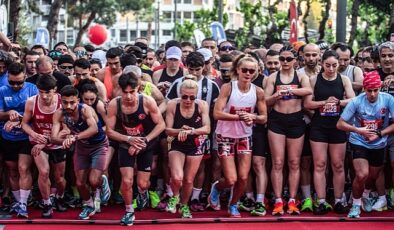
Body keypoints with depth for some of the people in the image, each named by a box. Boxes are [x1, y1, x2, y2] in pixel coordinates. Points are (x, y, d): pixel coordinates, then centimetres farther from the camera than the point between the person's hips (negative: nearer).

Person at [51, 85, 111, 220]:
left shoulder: (85, 109, -33)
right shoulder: (59, 114, -20)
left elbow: (94, 128, -52)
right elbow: (53, 138, -26)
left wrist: (75, 137, -65)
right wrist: (66, 140, -48)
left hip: (99, 146, -4)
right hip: (81, 147, 4)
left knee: (93, 181, -17)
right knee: (80, 183, 7)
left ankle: (103, 181, 21)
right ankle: (88, 205, 36)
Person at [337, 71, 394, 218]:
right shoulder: (356, 102, -18)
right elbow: (340, 124, -14)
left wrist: (379, 134, -24)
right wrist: (358, 130, -27)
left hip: (378, 144, 2)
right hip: (359, 143, -2)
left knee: (373, 177, 18)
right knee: (362, 175, -21)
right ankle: (356, 204, 4)